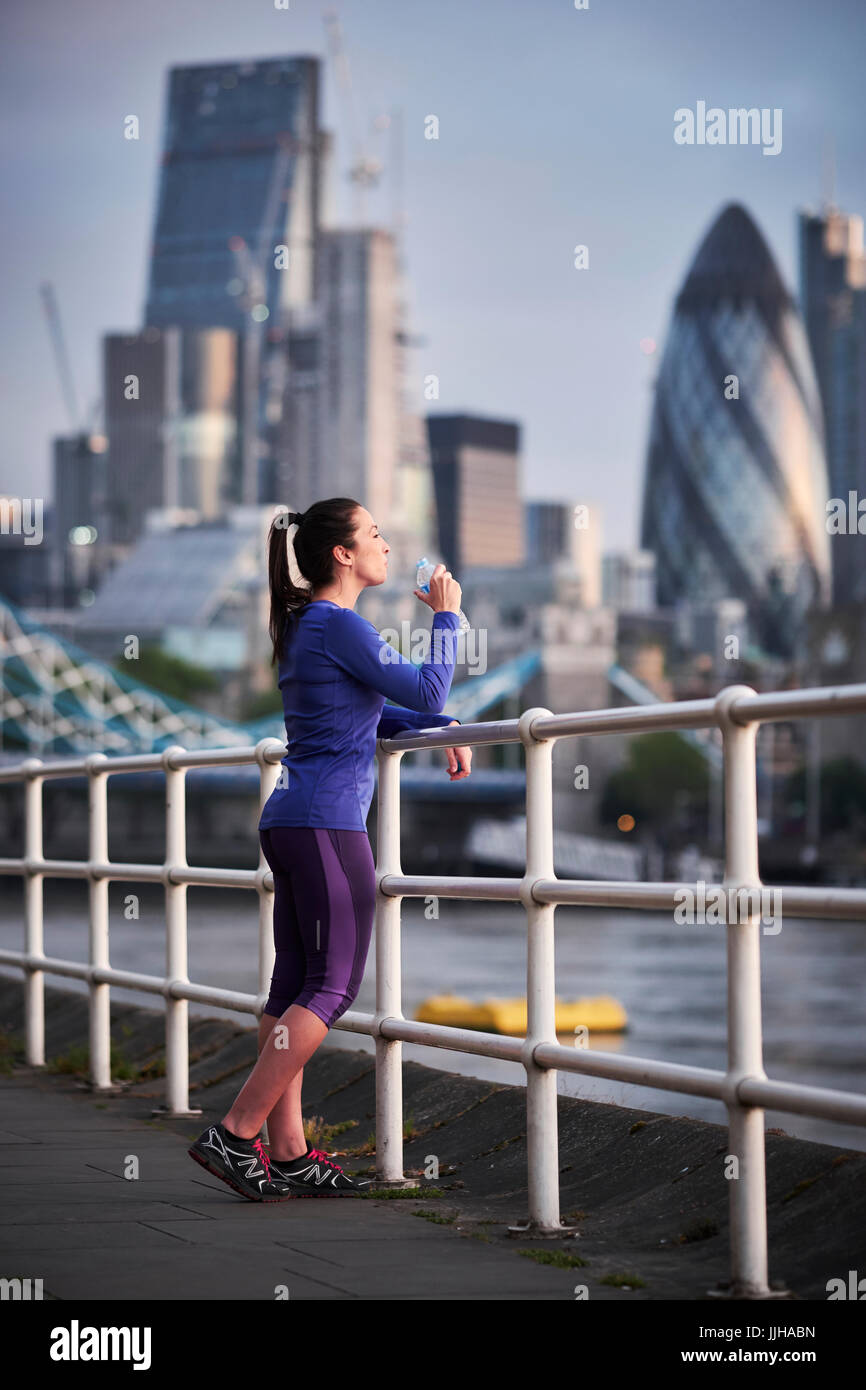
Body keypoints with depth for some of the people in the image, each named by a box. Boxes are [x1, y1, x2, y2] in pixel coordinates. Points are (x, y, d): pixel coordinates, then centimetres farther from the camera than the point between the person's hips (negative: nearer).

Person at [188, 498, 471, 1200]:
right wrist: (447, 617, 1)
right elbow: (426, 690, -12)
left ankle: (289, 1154, 7)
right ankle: (237, 1134, -11)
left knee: (295, 985, 7)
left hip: (289, 821, 10)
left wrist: (445, 728, 13)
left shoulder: (302, 626, 19)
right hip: (328, 824, -10)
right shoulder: (340, 626, -11)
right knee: (332, 986, -7)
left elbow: (368, 712, 26)